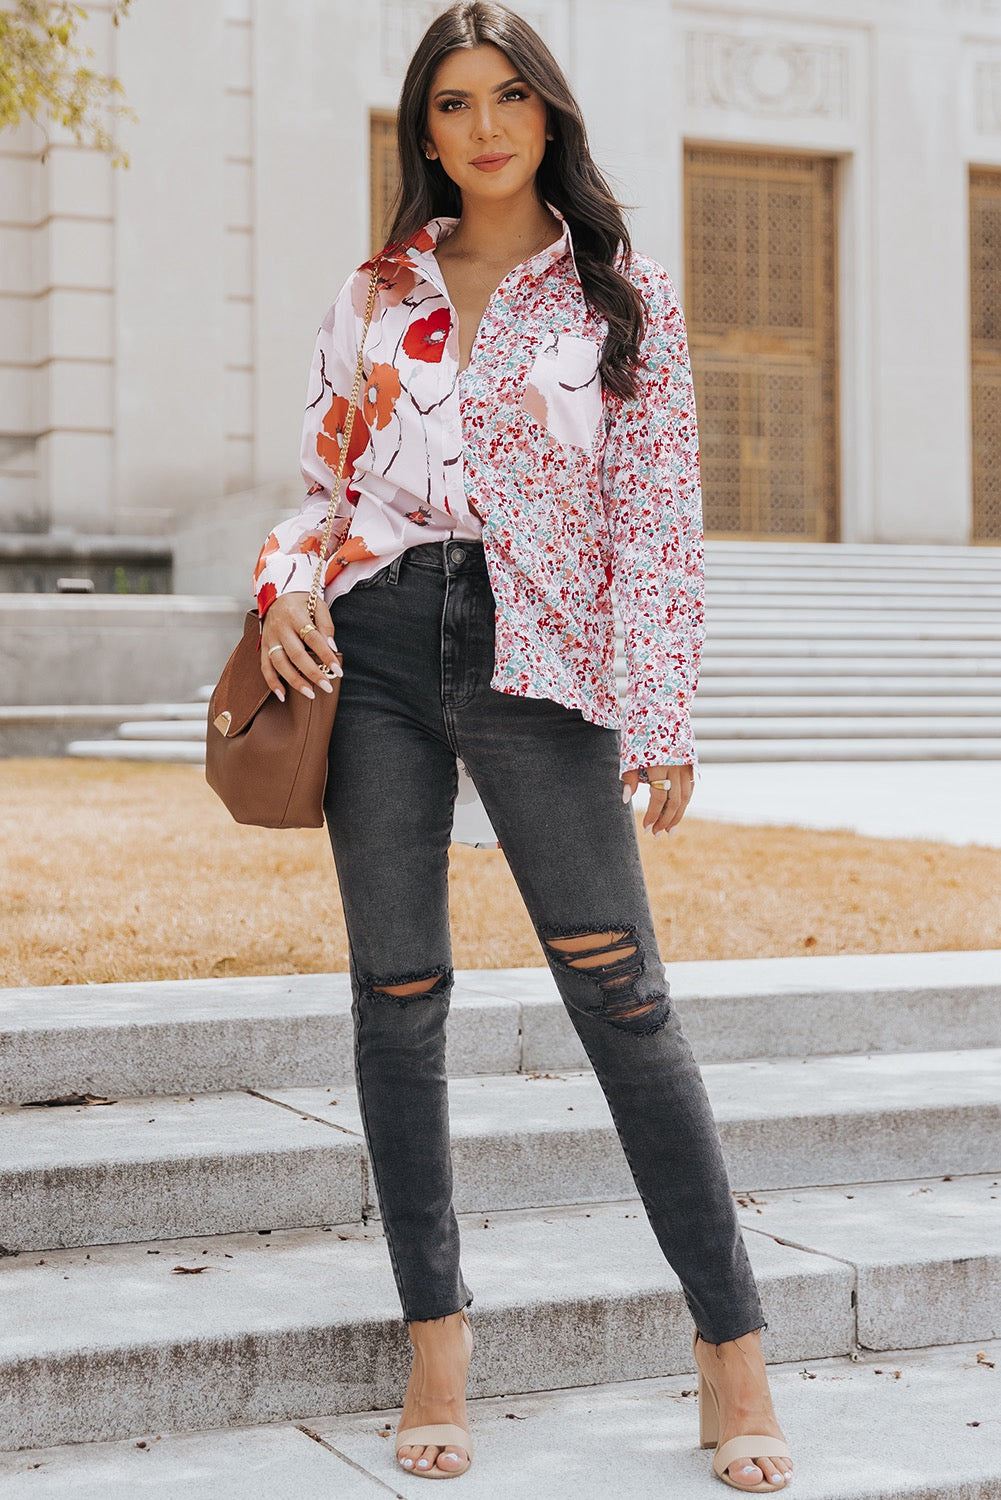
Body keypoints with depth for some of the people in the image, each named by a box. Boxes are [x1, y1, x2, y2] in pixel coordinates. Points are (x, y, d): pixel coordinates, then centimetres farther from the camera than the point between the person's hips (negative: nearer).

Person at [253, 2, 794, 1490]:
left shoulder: (626, 294, 7)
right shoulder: (376, 293, 14)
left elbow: (660, 517, 2)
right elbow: (324, 476, 17)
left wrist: (665, 718, -5)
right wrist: (286, 582, -4)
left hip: (538, 661, -3)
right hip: (375, 644, 3)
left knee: (621, 994, -5)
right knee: (398, 992, 4)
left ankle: (731, 1337, 5)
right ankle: (436, 1323, 16)